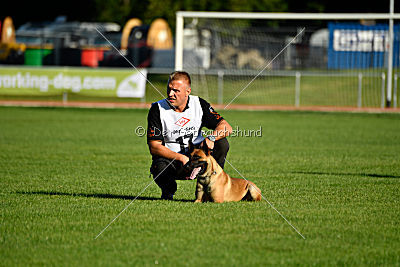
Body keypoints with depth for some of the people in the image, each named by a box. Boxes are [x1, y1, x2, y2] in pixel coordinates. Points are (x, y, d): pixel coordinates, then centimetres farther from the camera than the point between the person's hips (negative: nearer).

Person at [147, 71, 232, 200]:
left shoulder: (199, 104, -3)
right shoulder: (157, 109, -11)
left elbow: (226, 127, -8)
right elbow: (154, 147, -15)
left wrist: (211, 137, -31)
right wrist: (181, 158, -26)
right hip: (169, 159, -2)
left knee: (222, 143, -20)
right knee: (160, 168, -37)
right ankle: (168, 192, 1)